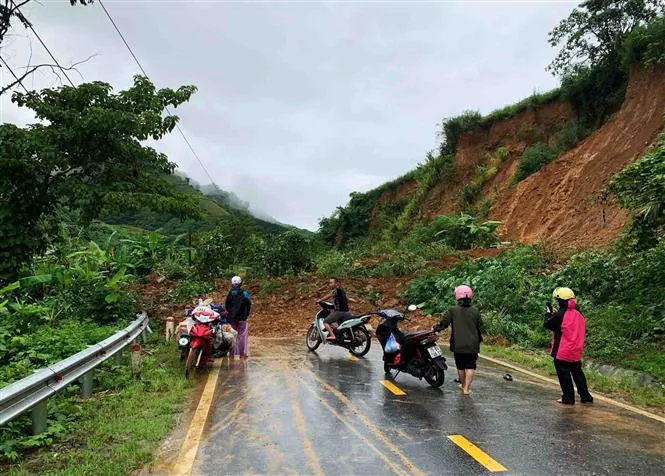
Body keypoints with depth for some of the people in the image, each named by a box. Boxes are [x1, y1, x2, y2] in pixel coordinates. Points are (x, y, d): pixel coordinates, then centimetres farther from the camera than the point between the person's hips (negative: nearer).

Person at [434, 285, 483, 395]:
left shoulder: (452, 311, -7)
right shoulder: (475, 311, 0)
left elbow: (443, 324, -5)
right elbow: (480, 328, 7)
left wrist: (435, 328, 14)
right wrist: (479, 339, 22)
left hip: (458, 345, 0)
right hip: (472, 345, 0)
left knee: (460, 367, 15)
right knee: (470, 366, 6)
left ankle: (463, 385, 32)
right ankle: (466, 388, 1)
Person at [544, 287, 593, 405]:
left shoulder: (561, 315, -19)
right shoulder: (578, 314, 4)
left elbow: (547, 324, -9)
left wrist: (548, 313, 8)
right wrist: (554, 313, 12)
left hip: (562, 352, -7)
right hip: (576, 352, 7)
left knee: (564, 375, 4)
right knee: (578, 373, 18)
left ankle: (568, 398, 10)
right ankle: (586, 397, 22)